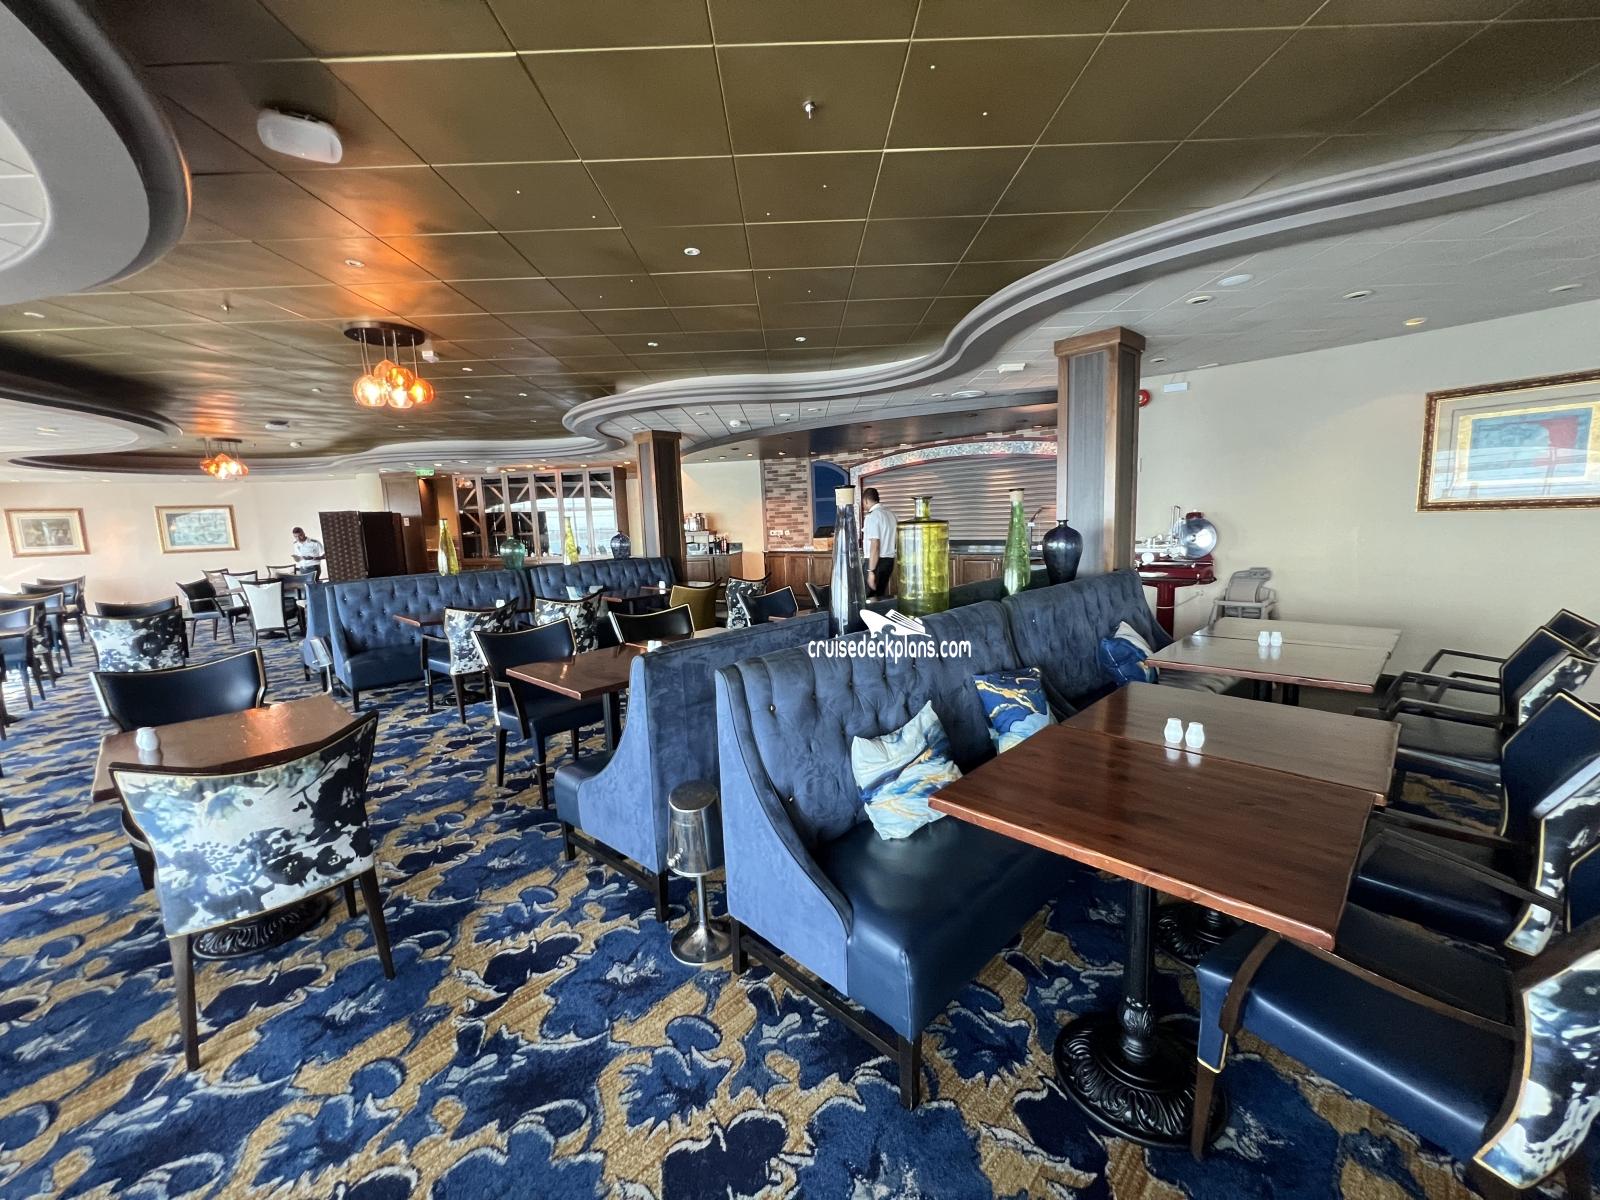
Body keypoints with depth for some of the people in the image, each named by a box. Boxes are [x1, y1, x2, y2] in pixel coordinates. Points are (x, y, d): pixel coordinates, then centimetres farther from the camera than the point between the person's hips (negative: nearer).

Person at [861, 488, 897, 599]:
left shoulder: (872, 516, -14)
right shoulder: (890, 514, 11)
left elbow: (875, 545, -21)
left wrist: (871, 571, -21)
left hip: (875, 561, -8)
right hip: (889, 560, 8)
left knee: (869, 598, -4)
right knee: (880, 596, 12)